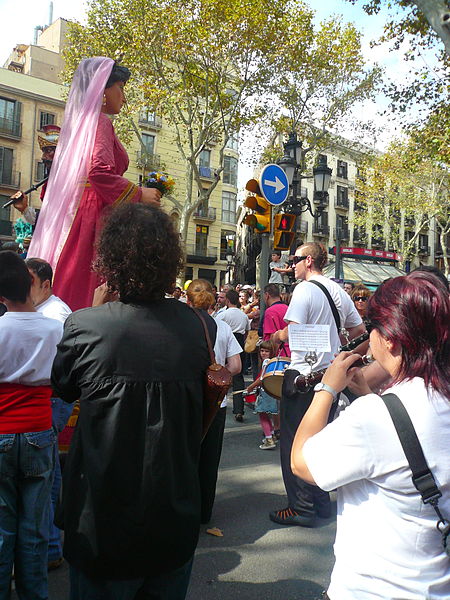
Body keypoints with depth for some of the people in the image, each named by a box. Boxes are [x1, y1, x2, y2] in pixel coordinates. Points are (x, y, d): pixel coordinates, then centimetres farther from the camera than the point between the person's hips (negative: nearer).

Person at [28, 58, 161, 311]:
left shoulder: (81, 122, 22)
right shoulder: (100, 122, -5)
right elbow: (100, 172, -21)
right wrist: (138, 193, -8)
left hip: (73, 215, 9)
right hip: (93, 216, -9)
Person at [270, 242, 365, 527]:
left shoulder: (305, 289, -12)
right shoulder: (339, 291, 10)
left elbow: (292, 331, -21)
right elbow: (360, 330, 16)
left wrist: (274, 337, -2)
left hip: (303, 375, -8)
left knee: (294, 442, 3)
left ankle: (301, 507, 9)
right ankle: (321, 501, 28)